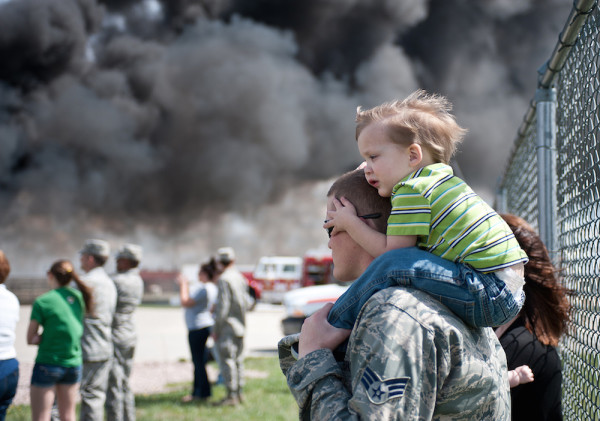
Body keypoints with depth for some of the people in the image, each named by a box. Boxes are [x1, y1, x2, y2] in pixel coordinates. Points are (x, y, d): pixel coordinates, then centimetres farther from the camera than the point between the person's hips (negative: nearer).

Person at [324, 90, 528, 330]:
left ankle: (334, 329, -4)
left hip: (490, 294, -11)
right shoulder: (442, 178, 19)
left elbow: (392, 251, -10)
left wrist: (350, 223, 2)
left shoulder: (411, 190, -10)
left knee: (393, 265, -17)